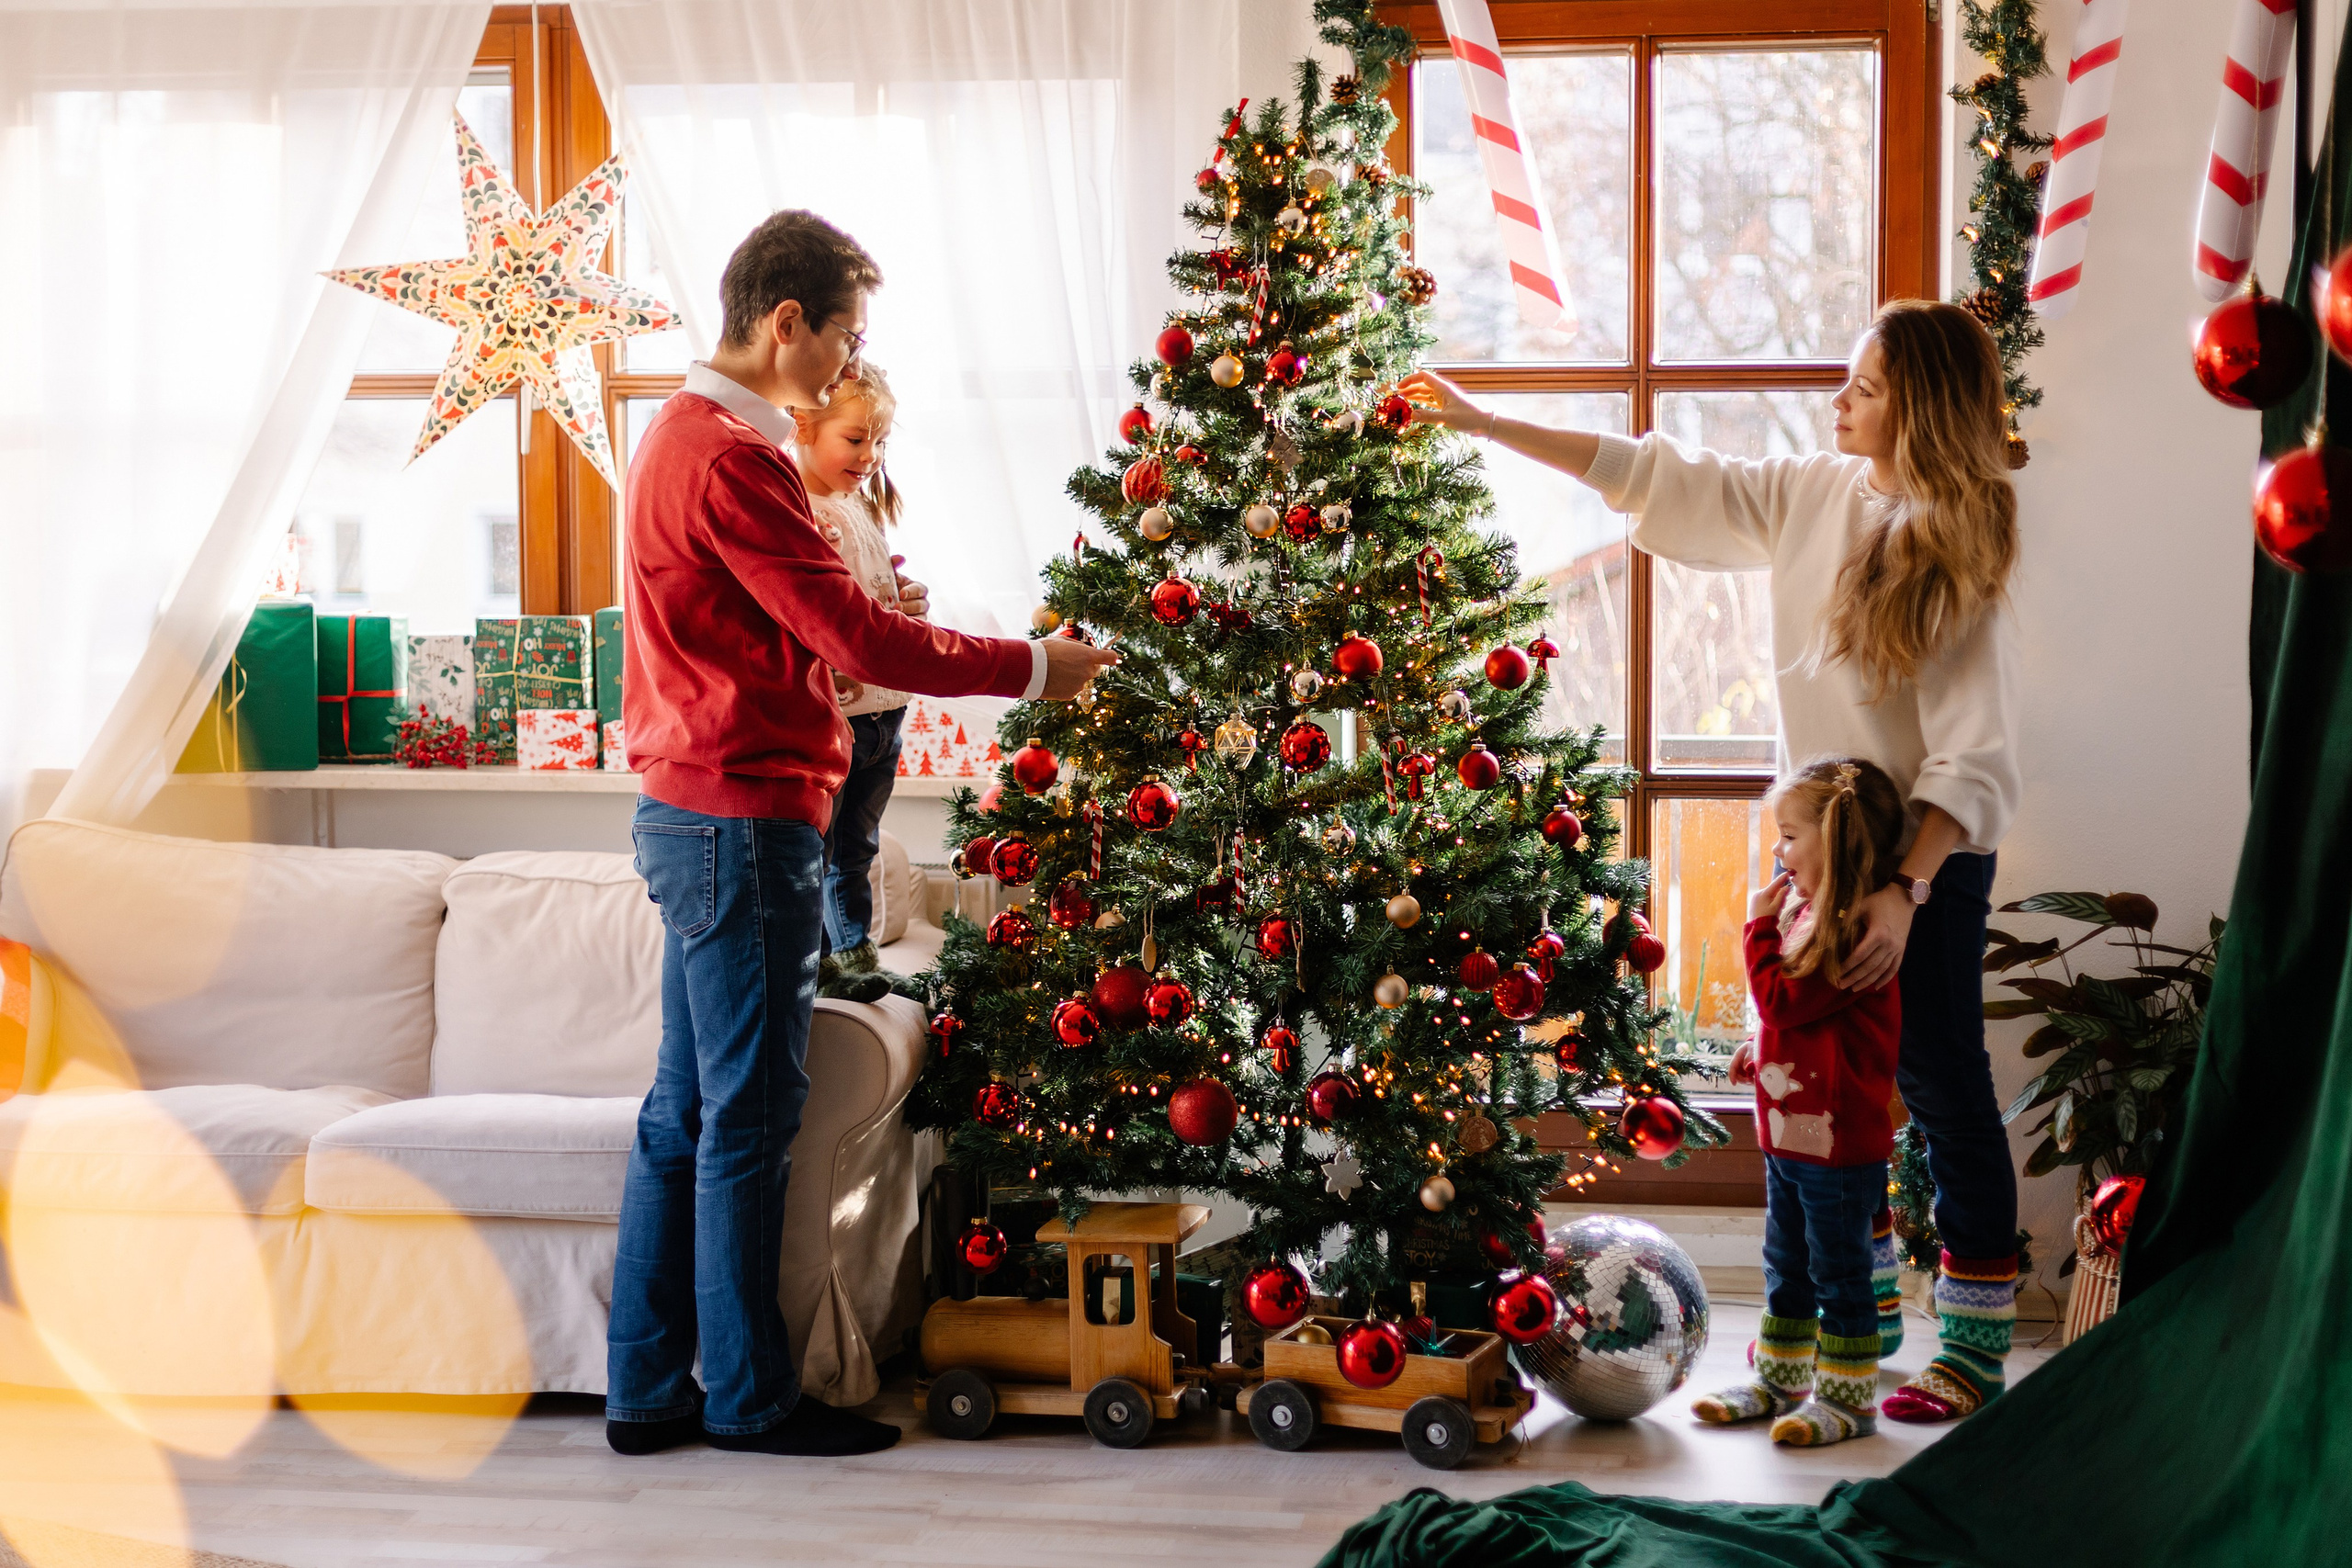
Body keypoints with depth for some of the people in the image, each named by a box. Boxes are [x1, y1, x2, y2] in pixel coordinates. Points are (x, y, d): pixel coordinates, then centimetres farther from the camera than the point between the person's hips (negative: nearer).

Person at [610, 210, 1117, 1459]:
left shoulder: (683, 436, 16)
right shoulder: (730, 459, -17)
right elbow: (860, 639, -18)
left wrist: (856, 623, 10)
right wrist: (1033, 668, -10)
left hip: (695, 811, 10)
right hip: (741, 818, -10)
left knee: (684, 1110, 13)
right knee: (749, 1116, -1)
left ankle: (649, 1390, 19)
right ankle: (750, 1397, 9)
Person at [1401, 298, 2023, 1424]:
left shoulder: (1959, 556, -17)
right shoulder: (1812, 497, 2)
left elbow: (1975, 760, -21)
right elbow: (1660, 479, 8)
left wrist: (1907, 891, -32)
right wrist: (1484, 424, 8)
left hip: (1927, 861, -6)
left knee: (1941, 1088, 1)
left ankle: (1974, 1349, 11)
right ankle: (1865, 1322, 24)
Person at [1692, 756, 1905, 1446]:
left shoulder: (1853, 930, -22)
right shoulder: (1815, 915, 11)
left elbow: (1784, 1001, -24)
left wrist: (1760, 926, -16)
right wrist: (1761, 1050, 11)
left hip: (1838, 1142, -10)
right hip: (1789, 1131, 10)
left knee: (1839, 1271, 2)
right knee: (1787, 1267, 19)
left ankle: (1848, 1396, 13)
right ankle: (1780, 1382, 31)